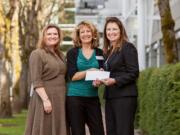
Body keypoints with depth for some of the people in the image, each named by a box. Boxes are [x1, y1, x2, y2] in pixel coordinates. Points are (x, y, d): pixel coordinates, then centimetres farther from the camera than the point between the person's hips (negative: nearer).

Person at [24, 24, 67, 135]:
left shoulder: (61, 55, 17)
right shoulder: (37, 54, -6)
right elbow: (36, 81, -14)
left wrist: (66, 97, 11)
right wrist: (45, 99, -22)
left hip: (61, 99, 7)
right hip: (46, 98, -7)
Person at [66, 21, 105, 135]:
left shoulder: (99, 53, 10)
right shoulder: (72, 52, 2)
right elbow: (72, 76, -7)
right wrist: (89, 72, -20)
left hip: (93, 97, 2)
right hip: (75, 97, -2)